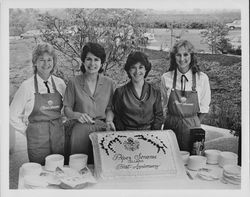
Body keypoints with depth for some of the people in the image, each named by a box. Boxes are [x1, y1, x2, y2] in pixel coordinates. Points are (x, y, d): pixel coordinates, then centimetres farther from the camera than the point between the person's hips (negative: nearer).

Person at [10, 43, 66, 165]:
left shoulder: (60, 84, 2)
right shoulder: (27, 86, -7)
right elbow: (13, 116, -1)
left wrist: (59, 123, 6)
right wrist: (28, 131, 0)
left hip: (59, 136, 3)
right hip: (37, 139, -3)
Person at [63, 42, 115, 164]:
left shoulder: (109, 83, 2)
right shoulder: (74, 83, -3)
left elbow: (110, 108, 11)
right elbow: (67, 109, 2)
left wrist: (109, 121, -7)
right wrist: (77, 115, -17)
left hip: (102, 130, 2)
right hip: (81, 130, -1)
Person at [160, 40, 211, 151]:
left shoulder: (202, 78, -5)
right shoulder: (166, 78, -3)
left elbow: (204, 108, 4)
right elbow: (164, 105, 8)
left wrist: (194, 124, 2)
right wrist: (173, 121, 4)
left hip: (192, 126, 0)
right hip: (171, 126, 1)